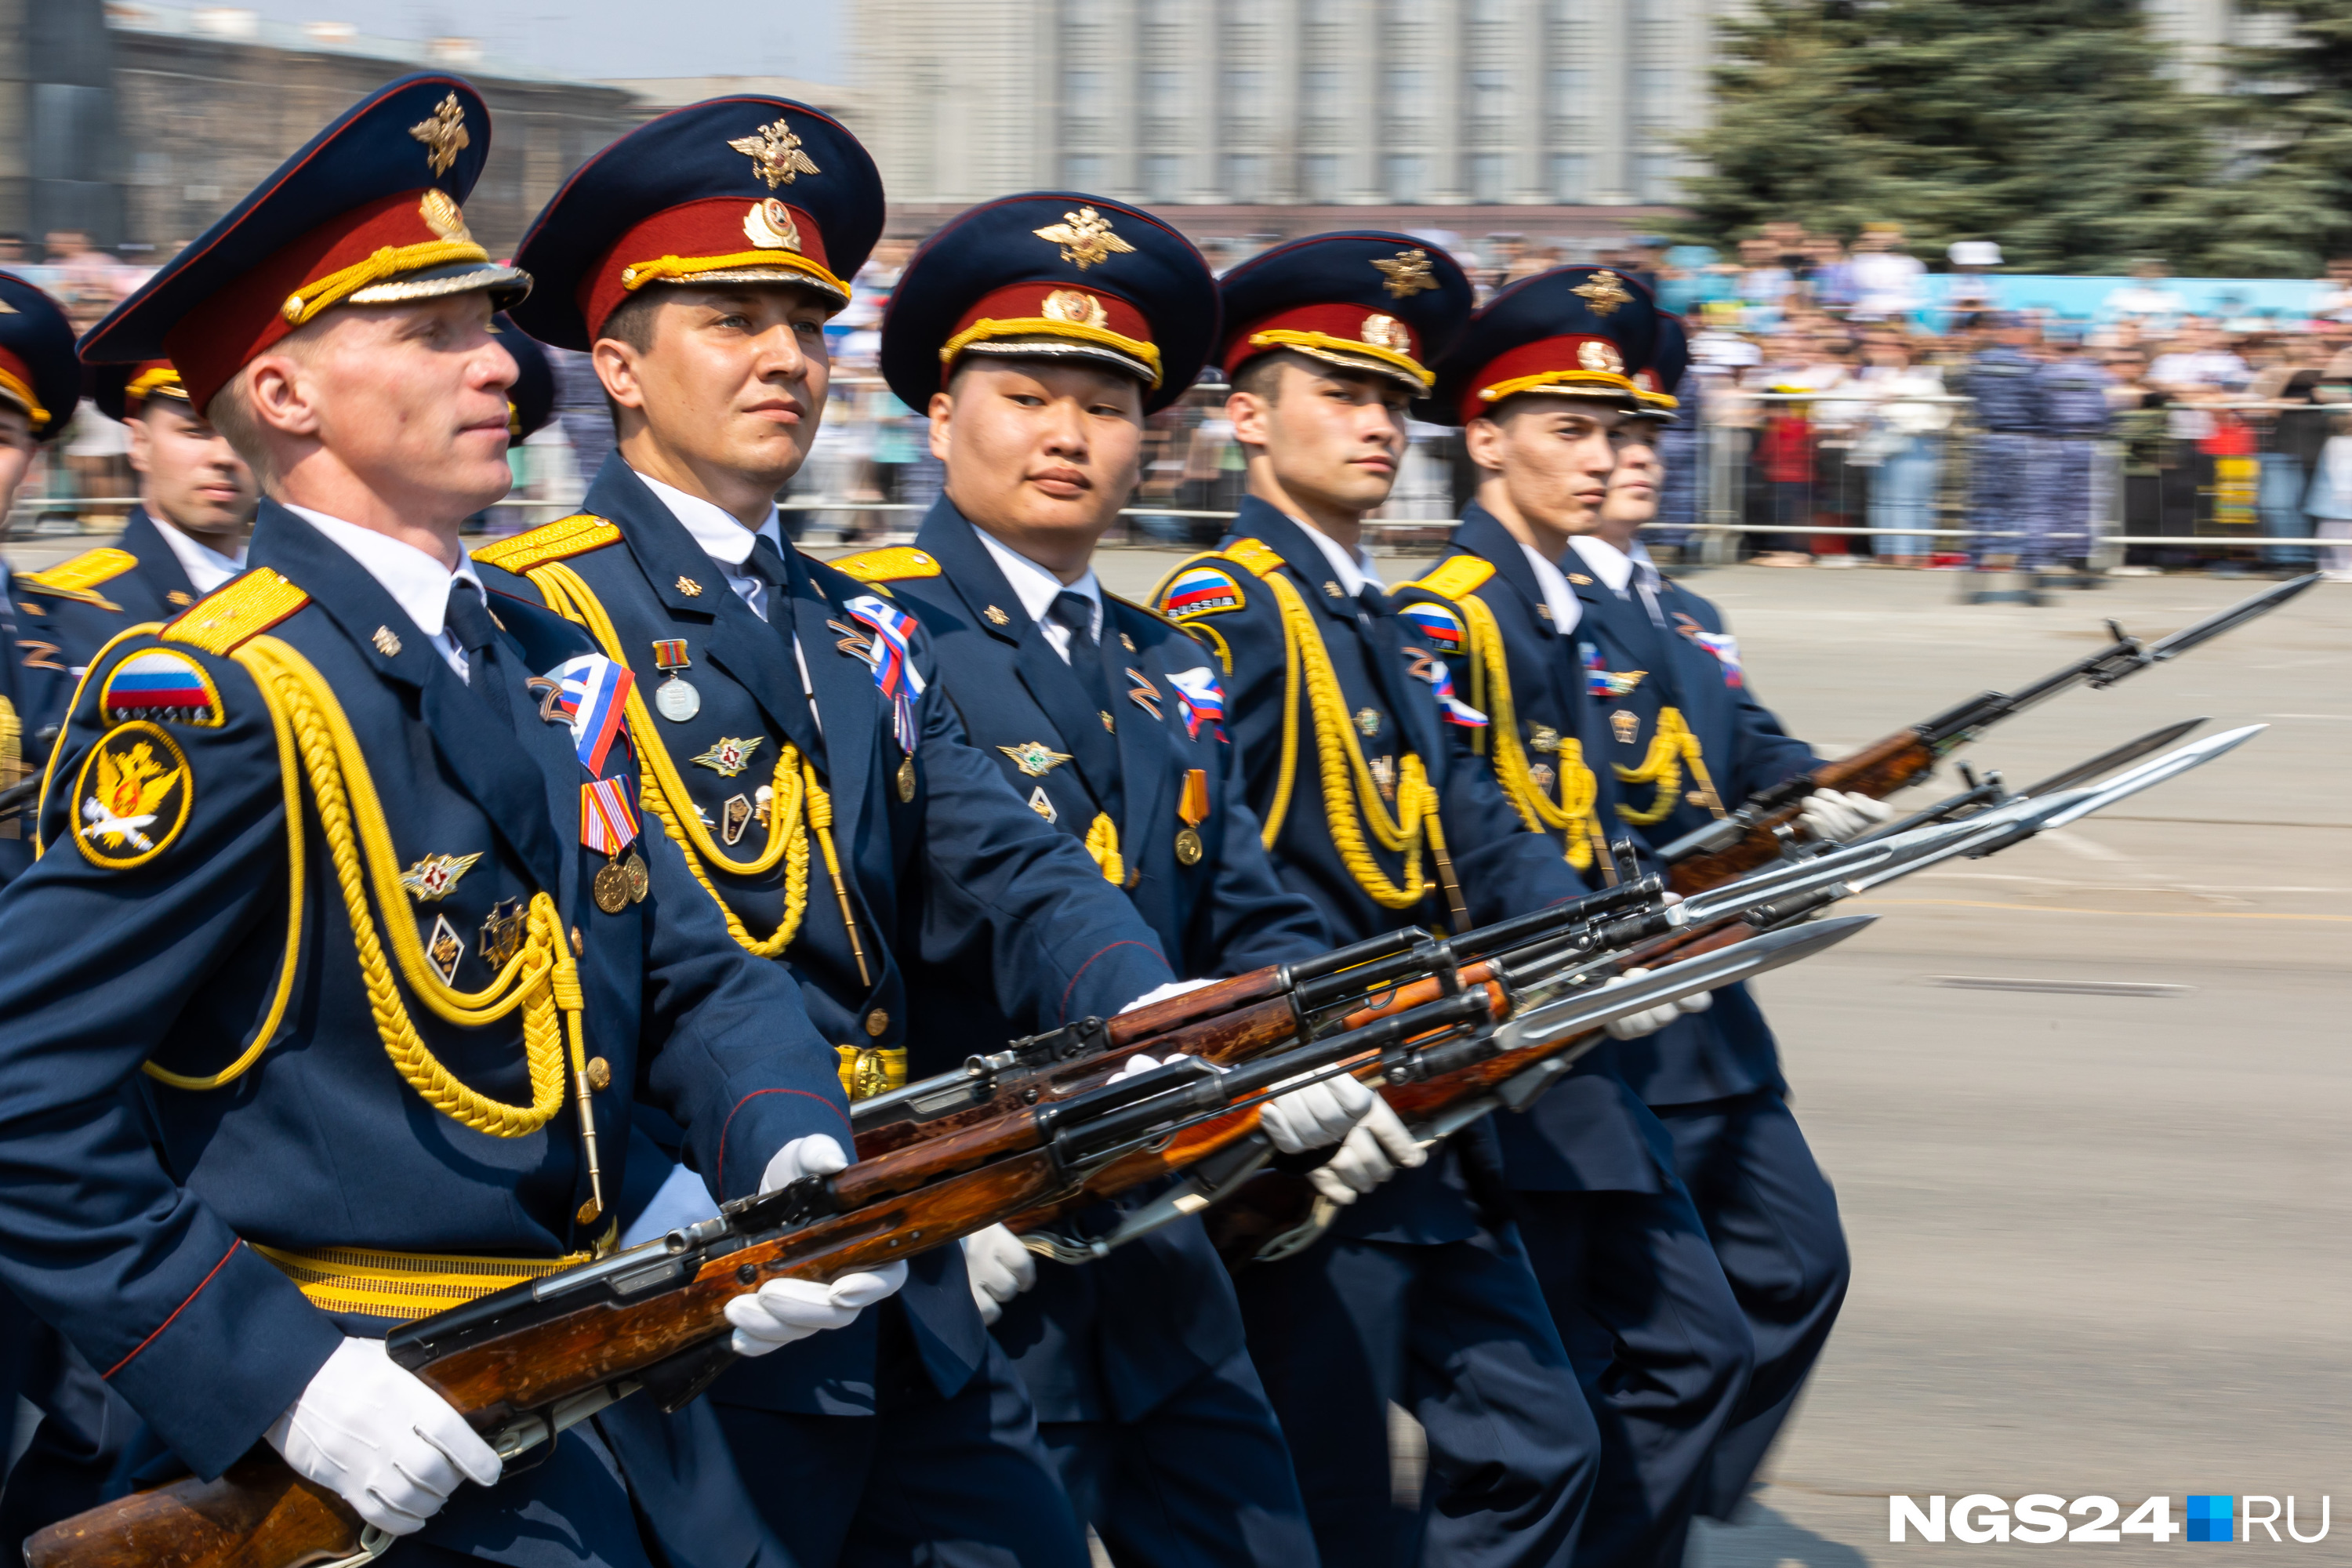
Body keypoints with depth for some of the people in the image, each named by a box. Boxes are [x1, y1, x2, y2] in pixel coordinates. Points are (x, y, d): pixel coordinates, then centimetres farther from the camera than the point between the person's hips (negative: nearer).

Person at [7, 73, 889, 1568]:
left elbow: (696, 969, 11)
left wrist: (796, 1157, -9)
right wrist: (278, 1376, -22)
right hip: (383, 1434, -7)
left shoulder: (542, 657, 10)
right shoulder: (219, 701, -16)